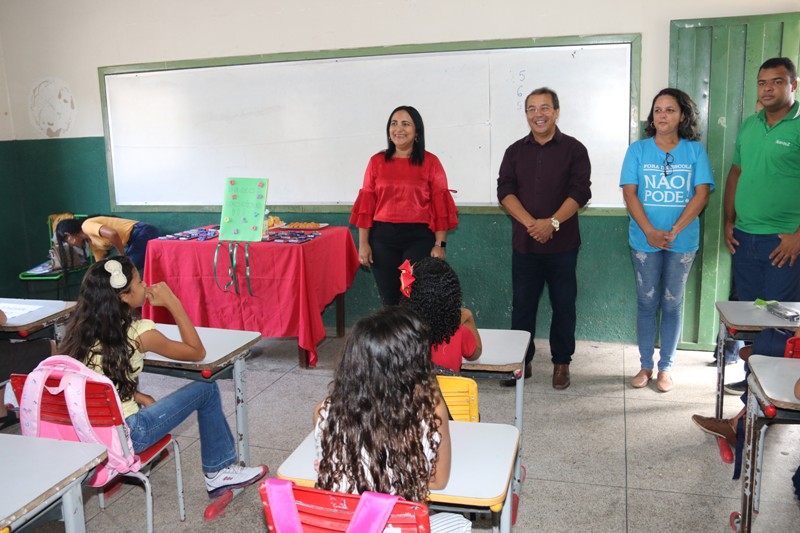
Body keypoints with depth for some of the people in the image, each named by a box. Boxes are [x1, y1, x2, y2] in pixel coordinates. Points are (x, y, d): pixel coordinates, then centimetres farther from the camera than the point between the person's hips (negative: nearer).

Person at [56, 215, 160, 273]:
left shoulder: (86, 226, -6)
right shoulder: (93, 243, 21)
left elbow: (112, 234, -23)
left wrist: (122, 256, -10)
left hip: (143, 235, -9)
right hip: (139, 238, 9)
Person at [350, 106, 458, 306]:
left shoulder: (430, 162, 1)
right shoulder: (377, 161, 7)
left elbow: (440, 206, -2)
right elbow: (366, 204, 5)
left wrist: (440, 244, -9)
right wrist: (363, 243, 1)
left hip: (419, 238, -2)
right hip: (383, 238, 2)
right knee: (389, 299, 9)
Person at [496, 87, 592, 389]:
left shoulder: (573, 149, 2)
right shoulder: (516, 151, 9)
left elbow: (580, 192, -7)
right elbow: (505, 191, -1)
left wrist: (553, 222, -20)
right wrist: (531, 223, -15)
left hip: (562, 244, -2)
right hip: (524, 243, 2)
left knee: (563, 305, 6)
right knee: (522, 304, 7)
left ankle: (561, 363, 20)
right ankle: (521, 361, 19)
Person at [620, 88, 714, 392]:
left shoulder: (695, 151, 1)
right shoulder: (638, 150, 1)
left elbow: (701, 195, -5)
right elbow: (629, 194, -4)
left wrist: (674, 231, -14)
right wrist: (650, 231, -15)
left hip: (683, 241, 0)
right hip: (644, 240, 0)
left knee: (673, 303, 8)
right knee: (646, 302, 6)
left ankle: (666, 367, 19)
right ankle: (645, 366, 18)